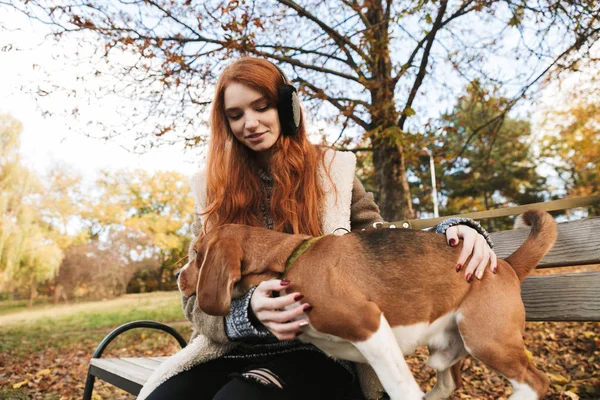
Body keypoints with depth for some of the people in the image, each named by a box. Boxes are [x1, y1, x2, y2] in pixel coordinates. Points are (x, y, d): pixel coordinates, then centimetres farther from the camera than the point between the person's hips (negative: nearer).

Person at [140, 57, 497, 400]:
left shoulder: (332, 172, 2)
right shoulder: (215, 190, 6)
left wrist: (453, 231, -15)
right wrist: (251, 311, -23)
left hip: (321, 350, -2)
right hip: (237, 350, 3)